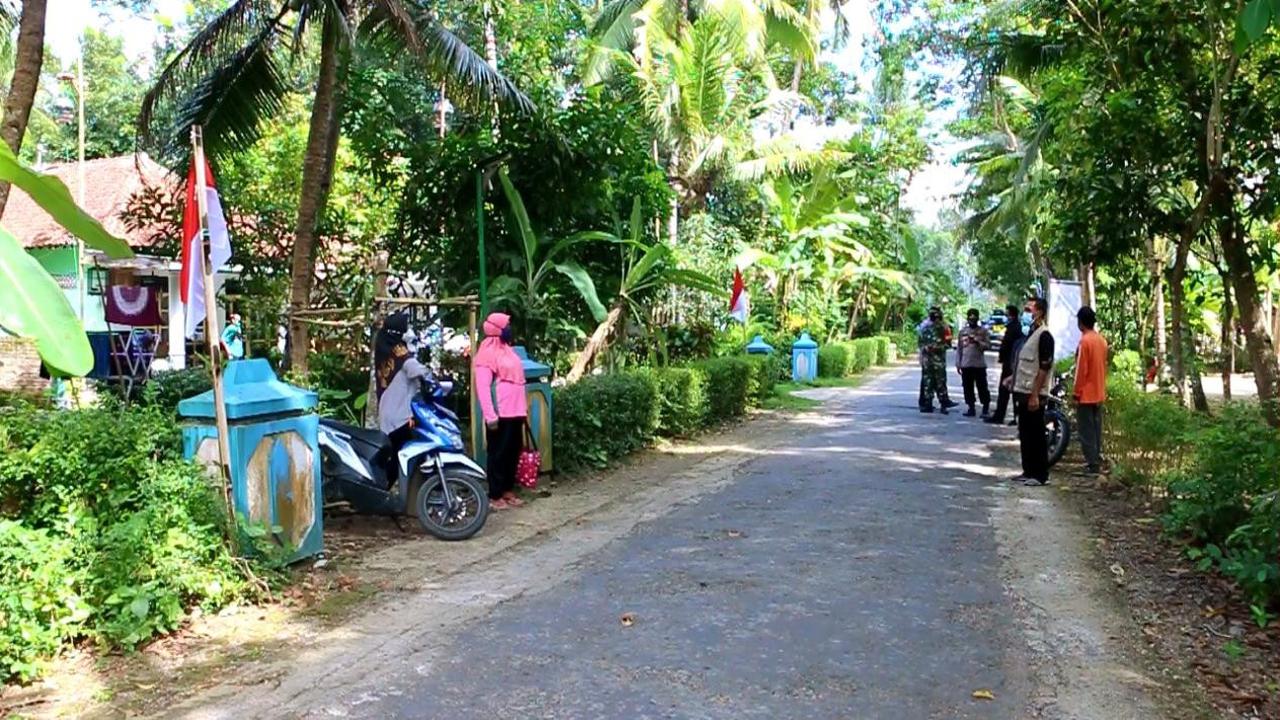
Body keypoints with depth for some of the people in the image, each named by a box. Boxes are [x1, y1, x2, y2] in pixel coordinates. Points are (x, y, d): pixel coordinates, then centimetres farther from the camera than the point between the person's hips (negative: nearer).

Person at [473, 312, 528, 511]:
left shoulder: (507, 350, 16)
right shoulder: (488, 353, -11)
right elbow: (482, 386, -17)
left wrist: (524, 408, 18)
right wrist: (490, 416, -22)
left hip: (515, 412, 8)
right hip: (500, 415, -8)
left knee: (513, 453, 14)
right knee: (498, 454, -1)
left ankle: (508, 490, 25)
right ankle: (494, 496, 7)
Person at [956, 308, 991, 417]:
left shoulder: (983, 331, 2)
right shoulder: (963, 331, 11)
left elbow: (988, 346, -4)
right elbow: (959, 349, 12)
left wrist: (977, 341, -17)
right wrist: (958, 363, 8)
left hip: (979, 364, -3)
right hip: (966, 365, 3)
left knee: (982, 387, -2)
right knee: (968, 388, 6)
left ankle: (985, 408, 6)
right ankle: (971, 408, 15)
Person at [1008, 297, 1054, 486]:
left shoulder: (1044, 335, -13)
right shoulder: (1029, 333, 15)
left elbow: (1044, 367, -17)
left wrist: (1035, 395, -20)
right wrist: (1014, 378, 16)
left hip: (1033, 395, -9)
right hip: (1022, 392, 9)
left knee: (1036, 435, -3)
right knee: (1024, 434, 13)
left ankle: (1041, 475, 4)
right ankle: (1028, 471, 20)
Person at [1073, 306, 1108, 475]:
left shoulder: (1085, 341, -17)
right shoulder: (1102, 340, 8)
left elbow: (1081, 370, -17)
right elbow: (1103, 366, 14)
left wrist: (1076, 393, -12)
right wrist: (1101, 388, 21)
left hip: (1086, 394, -8)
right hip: (1099, 393, 8)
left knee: (1086, 431, -3)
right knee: (1096, 429, 13)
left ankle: (1092, 464, -3)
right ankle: (1097, 461, 17)